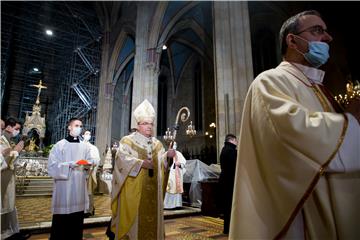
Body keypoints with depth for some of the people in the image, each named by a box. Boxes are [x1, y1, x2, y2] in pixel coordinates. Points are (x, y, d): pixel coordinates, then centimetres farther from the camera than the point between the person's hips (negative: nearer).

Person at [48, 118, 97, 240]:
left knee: (77, 222, 9)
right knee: (60, 222, 3)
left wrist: (87, 165, -12)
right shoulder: (59, 145, -1)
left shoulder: (85, 146, 8)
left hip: (79, 188, 3)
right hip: (63, 188, -3)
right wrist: (69, 165, -18)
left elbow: (91, 162, 10)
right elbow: (52, 167, -6)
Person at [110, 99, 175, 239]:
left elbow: (161, 161, 7)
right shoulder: (128, 140, -1)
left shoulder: (157, 144, 14)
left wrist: (167, 155, -14)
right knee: (133, 218, 0)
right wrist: (141, 163, -22)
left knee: (152, 216, 10)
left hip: (152, 190, 5)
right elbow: (122, 159, -13)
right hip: (134, 190, -4)